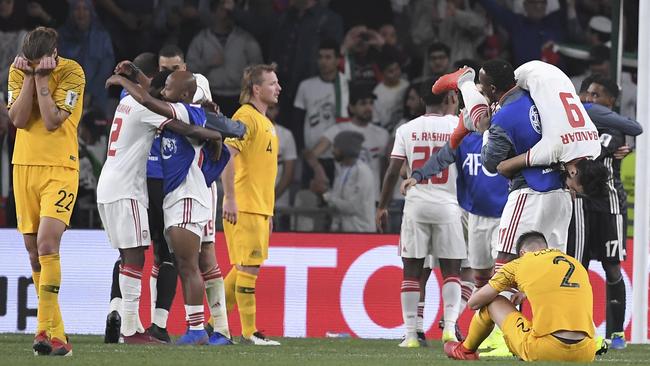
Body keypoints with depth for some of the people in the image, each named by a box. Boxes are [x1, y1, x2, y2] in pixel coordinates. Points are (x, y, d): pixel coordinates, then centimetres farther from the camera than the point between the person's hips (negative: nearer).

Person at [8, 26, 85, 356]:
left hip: (60, 168, -5)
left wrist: (42, 77, -18)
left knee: (47, 245, -19)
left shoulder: (71, 72, -10)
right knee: (34, 252, 7)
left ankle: (45, 329, -19)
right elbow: (18, 119, -6)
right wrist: (30, 77, -12)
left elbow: (52, 120, -18)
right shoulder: (18, 72, 3)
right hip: (24, 165, 5)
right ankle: (56, 333, 16)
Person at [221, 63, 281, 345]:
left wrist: (268, 212, 24)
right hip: (244, 208, -9)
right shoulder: (246, 116, -10)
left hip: (259, 208, 9)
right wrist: (230, 198, -25)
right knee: (249, 267, -8)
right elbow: (227, 155, -20)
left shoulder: (264, 121, 20)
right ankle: (249, 332, -6)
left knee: (243, 268, 10)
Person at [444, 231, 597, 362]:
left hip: (544, 352, -4)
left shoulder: (520, 265, 6)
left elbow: (474, 303, 16)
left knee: (492, 302, 20)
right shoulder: (577, 264, 18)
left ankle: (466, 349, 43)